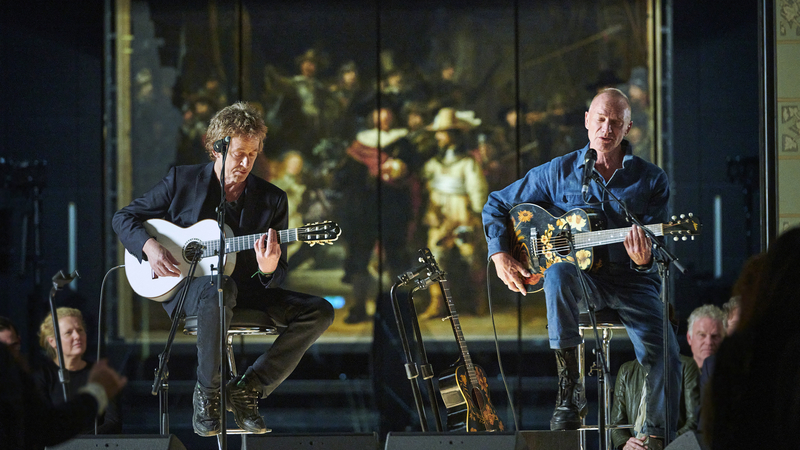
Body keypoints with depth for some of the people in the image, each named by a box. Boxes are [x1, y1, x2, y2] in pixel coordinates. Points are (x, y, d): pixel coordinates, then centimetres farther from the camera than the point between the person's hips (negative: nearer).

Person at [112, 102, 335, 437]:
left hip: (247, 288, 4)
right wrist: (149, 247, -13)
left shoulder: (272, 199, 5)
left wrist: (268, 269, -22)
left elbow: (278, 279, 4)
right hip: (185, 286, -4)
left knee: (319, 311, -18)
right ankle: (207, 393, -24)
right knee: (219, 288, -42)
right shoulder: (182, 180, 2)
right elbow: (123, 218, 7)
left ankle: (249, 388, -13)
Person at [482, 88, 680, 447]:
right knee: (558, 271, -37)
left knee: (665, 358, -24)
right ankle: (569, 389, -31)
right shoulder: (559, 172, 6)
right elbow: (496, 205, 13)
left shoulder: (651, 180, 4)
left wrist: (643, 260, -25)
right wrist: (500, 255, -1)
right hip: (583, 279, 0)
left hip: (632, 281, 0)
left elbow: (658, 248, 0)